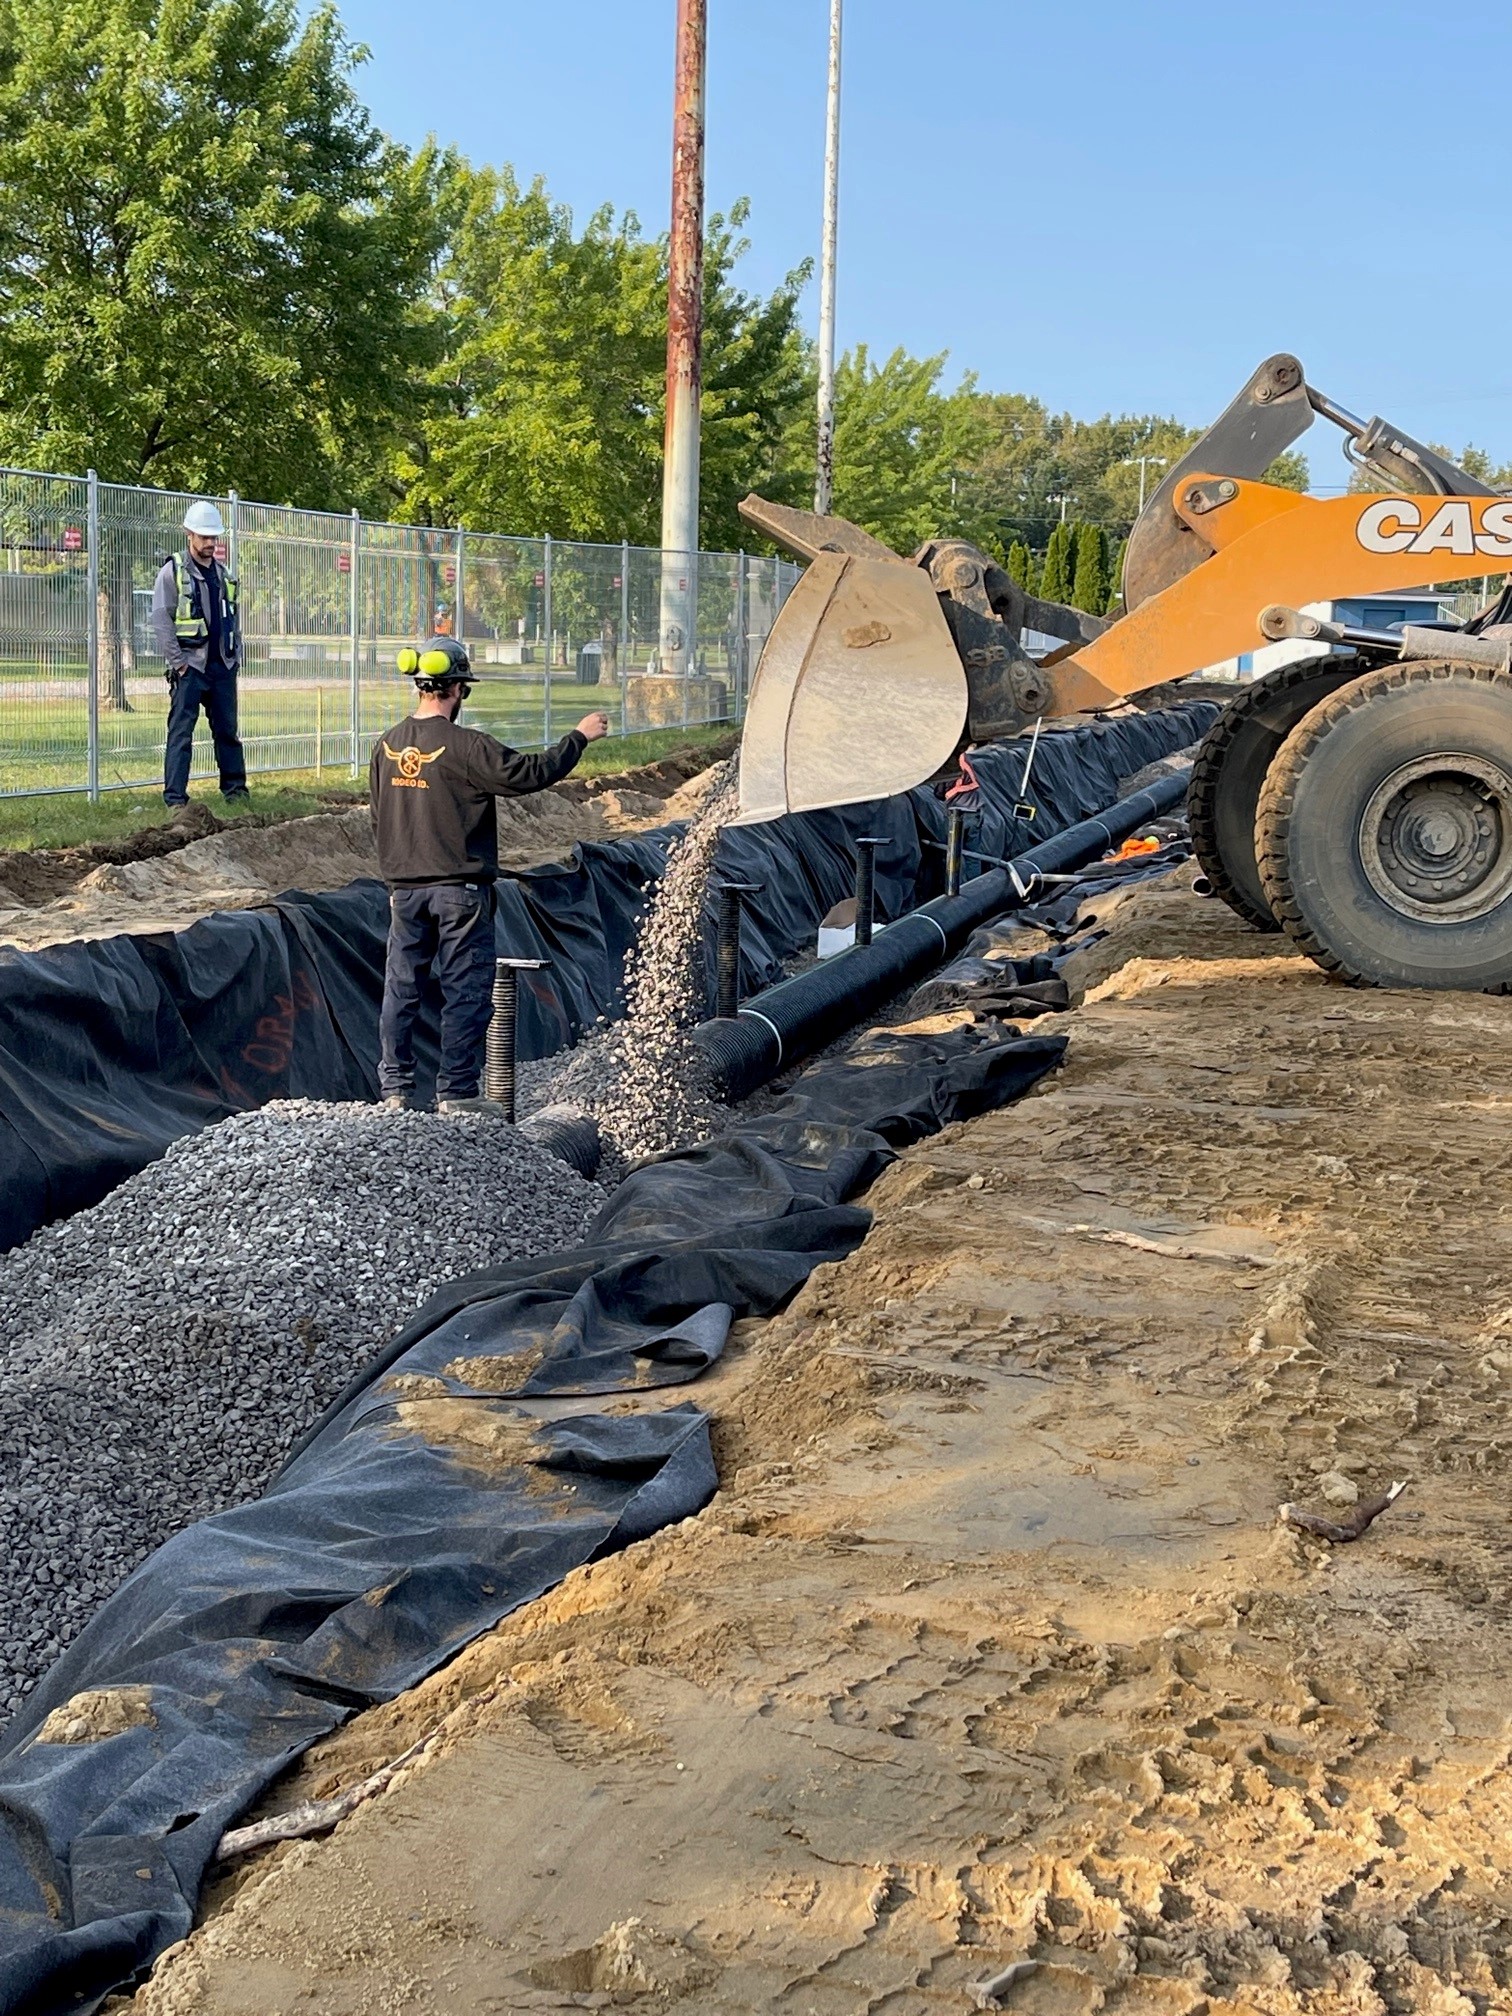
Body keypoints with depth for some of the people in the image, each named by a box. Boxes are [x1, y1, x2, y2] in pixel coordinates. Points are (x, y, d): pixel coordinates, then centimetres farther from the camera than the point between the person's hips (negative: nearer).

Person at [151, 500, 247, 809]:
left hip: (223, 667, 6)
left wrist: (235, 656, 11)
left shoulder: (223, 575, 16)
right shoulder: (173, 572, -3)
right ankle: (175, 798, -5)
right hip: (190, 666, -6)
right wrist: (178, 663, -12)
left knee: (228, 730, 10)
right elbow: (161, 621, -8)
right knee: (181, 731, -5)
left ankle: (235, 789, 18)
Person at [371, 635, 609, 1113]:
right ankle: (456, 1092, 4)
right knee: (465, 991, 2)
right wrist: (580, 737, -2)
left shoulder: (386, 746, 5)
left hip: (404, 889, 6)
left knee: (401, 988, 11)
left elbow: (378, 817, 13)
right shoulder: (464, 746, -15)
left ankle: (394, 1088, 15)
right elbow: (530, 773, -14)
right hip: (459, 890, -6)